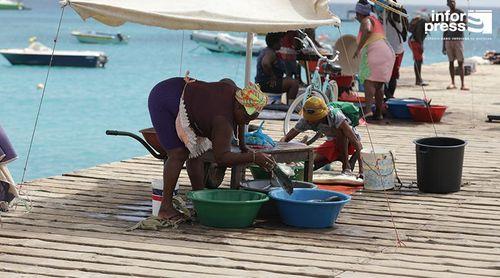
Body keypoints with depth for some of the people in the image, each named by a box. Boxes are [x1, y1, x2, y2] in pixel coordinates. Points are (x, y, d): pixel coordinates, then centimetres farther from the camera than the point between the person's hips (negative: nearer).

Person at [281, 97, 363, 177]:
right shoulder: (306, 121, -23)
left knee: (338, 131, -36)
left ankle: (346, 165, -21)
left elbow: (356, 142, -39)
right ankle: (340, 157, 6)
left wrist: (361, 170, -45)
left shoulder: (336, 116, -37)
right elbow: (285, 139, -17)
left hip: (349, 142, -5)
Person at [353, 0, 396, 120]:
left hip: (376, 53, -10)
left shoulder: (366, 21, 0)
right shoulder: (376, 20, 28)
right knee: (378, 86, 15)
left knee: (369, 81, -20)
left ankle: (368, 110, -35)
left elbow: (368, 30, -23)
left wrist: (358, 48, -21)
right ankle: (378, 113, 16)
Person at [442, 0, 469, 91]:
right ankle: (453, 83, 10)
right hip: (448, 40, 4)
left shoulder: (461, 13, 1)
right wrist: (443, 45, 13)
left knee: (460, 62, -7)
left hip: (458, 39, -4)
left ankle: (463, 84, -9)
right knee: (451, 62, 5)